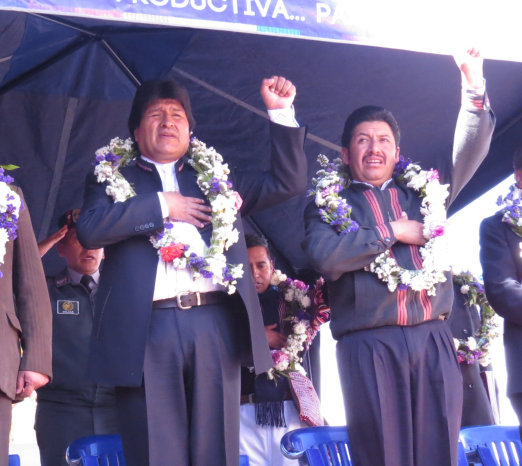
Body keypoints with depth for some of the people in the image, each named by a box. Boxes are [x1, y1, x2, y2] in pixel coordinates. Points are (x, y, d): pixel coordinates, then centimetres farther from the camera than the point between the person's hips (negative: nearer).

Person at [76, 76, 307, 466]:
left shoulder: (218, 178, 24)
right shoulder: (113, 180, 15)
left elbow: (289, 182, 19)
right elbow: (90, 229, -3)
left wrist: (281, 113, 12)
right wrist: (162, 206, -3)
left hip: (216, 323, 2)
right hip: (146, 330, -2)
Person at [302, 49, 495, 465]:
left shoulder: (424, 191, 20)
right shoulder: (328, 205, 9)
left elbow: (468, 154, 12)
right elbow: (325, 257, -9)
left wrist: (474, 89, 0)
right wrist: (393, 231, -5)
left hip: (433, 338, 3)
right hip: (368, 345, -3)